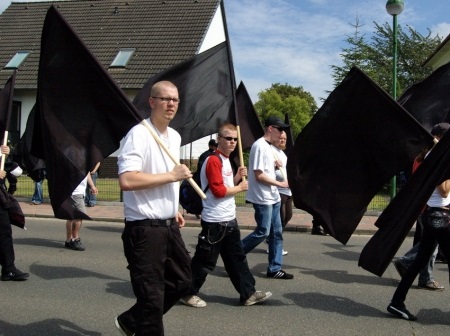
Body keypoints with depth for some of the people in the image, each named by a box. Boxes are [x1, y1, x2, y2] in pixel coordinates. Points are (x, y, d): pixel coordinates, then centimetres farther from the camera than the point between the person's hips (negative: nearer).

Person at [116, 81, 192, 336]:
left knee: (182, 280, 19)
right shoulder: (139, 134, -16)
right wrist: (172, 176, -22)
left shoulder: (175, 136, 12)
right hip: (144, 228, -9)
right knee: (151, 294, 0)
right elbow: (127, 180, -29)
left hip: (169, 225, 9)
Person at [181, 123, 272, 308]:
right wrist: (240, 187, -10)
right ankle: (188, 293, 16)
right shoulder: (213, 160, -16)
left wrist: (238, 177, 5)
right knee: (205, 260, 1)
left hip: (229, 219, 10)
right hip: (215, 221, -10)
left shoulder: (225, 160, 15)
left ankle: (248, 293, 21)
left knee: (237, 258, 14)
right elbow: (218, 190, -22)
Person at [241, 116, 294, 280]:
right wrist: (280, 184, -15)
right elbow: (259, 175, -19)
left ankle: (274, 269, 15)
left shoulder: (268, 146, 14)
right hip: (262, 198, -10)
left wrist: (274, 164, 4)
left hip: (272, 197, 10)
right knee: (262, 232, -5)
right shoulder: (260, 146, -16)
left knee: (276, 233, 9)